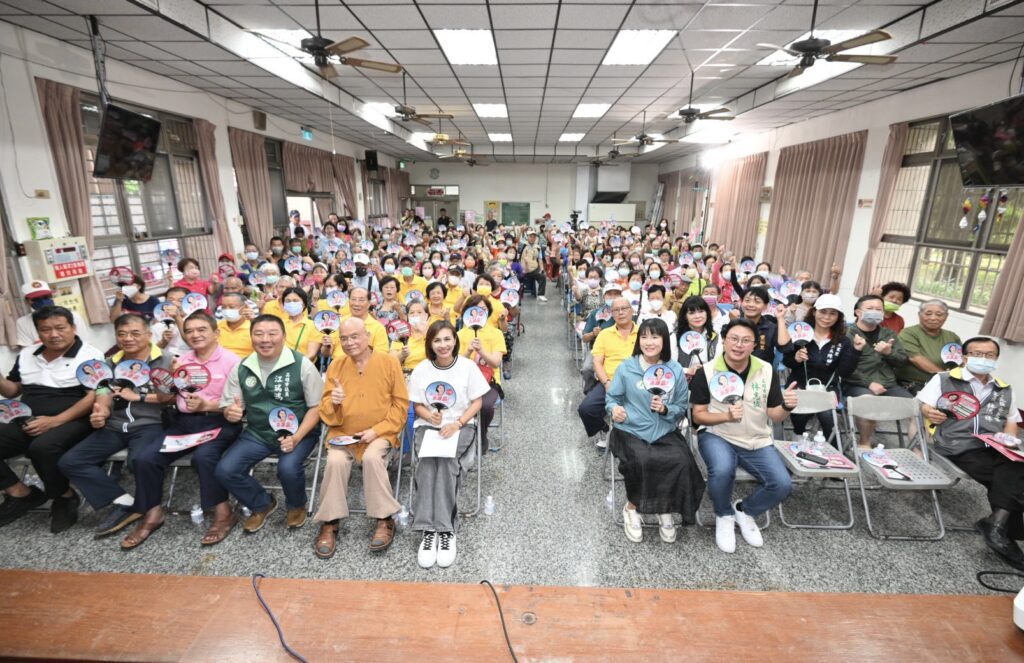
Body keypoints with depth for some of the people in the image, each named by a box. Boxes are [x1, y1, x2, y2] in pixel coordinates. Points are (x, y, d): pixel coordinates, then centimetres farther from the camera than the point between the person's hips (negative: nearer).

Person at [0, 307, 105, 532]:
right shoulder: (26, 355, 14)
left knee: (42, 447, -35)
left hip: (72, 422, -7)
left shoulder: (90, 356, -7)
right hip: (27, 424, 7)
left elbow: (95, 396, -14)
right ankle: (21, 493, 2)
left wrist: (55, 421, -21)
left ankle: (65, 497, -10)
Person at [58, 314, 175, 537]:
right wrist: (100, 413, -13)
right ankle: (124, 502, -8)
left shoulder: (164, 360, -1)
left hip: (149, 425, -7)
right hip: (115, 427, 7)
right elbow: (103, 396, 9)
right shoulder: (111, 363, 19)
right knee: (69, 462, -9)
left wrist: (137, 396, -9)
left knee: (140, 461, -34)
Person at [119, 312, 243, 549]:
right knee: (145, 457, -11)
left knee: (203, 456, -32)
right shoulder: (181, 361, 15)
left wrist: (207, 405, -22)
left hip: (218, 422, -6)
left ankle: (223, 512, -12)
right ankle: (152, 513, 9)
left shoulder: (231, 360, -6)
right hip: (184, 422, 7)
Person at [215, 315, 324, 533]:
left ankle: (296, 506, 8)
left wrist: (296, 437, -22)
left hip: (297, 432, -4)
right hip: (257, 433, 5)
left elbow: (317, 407, -9)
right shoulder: (241, 369, 1)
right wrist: (230, 412, -17)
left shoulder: (302, 365, -13)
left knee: (288, 468, -30)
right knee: (224, 471, -13)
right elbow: (228, 406, 9)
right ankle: (262, 504, 17)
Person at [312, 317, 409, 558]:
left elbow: (401, 404, -3)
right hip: (343, 432, 2)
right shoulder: (335, 366, 4)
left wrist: (377, 430, -13)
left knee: (372, 457, -31)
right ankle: (330, 523, -7)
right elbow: (325, 410, 6)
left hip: (380, 432, -2)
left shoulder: (389, 362, -4)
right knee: (335, 460, -26)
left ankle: (384, 520, -13)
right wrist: (333, 402, -19)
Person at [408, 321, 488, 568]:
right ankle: (428, 529, -28)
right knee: (426, 462, -29)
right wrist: (431, 416, -17)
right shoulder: (421, 370, 1)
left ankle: (444, 529, -26)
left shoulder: (467, 366, -4)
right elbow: (417, 405, 6)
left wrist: (458, 423, -16)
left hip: (461, 425, -1)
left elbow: (477, 401, -2)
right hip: (428, 425, 2)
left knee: (447, 460, -30)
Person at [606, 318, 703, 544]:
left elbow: (681, 408, 6)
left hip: (665, 432, 2)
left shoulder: (676, 370, 1)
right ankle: (632, 508, -1)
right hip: (631, 431, -2)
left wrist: (666, 409, -15)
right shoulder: (626, 368, -4)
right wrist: (614, 408, -18)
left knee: (681, 462, -25)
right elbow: (611, 397, 4)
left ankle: (666, 509, 4)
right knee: (641, 460, -31)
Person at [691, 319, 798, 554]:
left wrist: (787, 406, -21)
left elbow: (774, 415, 2)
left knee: (782, 484, -16)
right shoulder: (706, 372, -11)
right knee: (722, 471, -33)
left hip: (757, 440, 4)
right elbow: (698, 415, -8)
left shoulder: (767, 371, -1)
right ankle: (724, 516, 2)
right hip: (717, 435, -3)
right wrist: (726, 416, -26)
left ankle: (745, 511, 17)